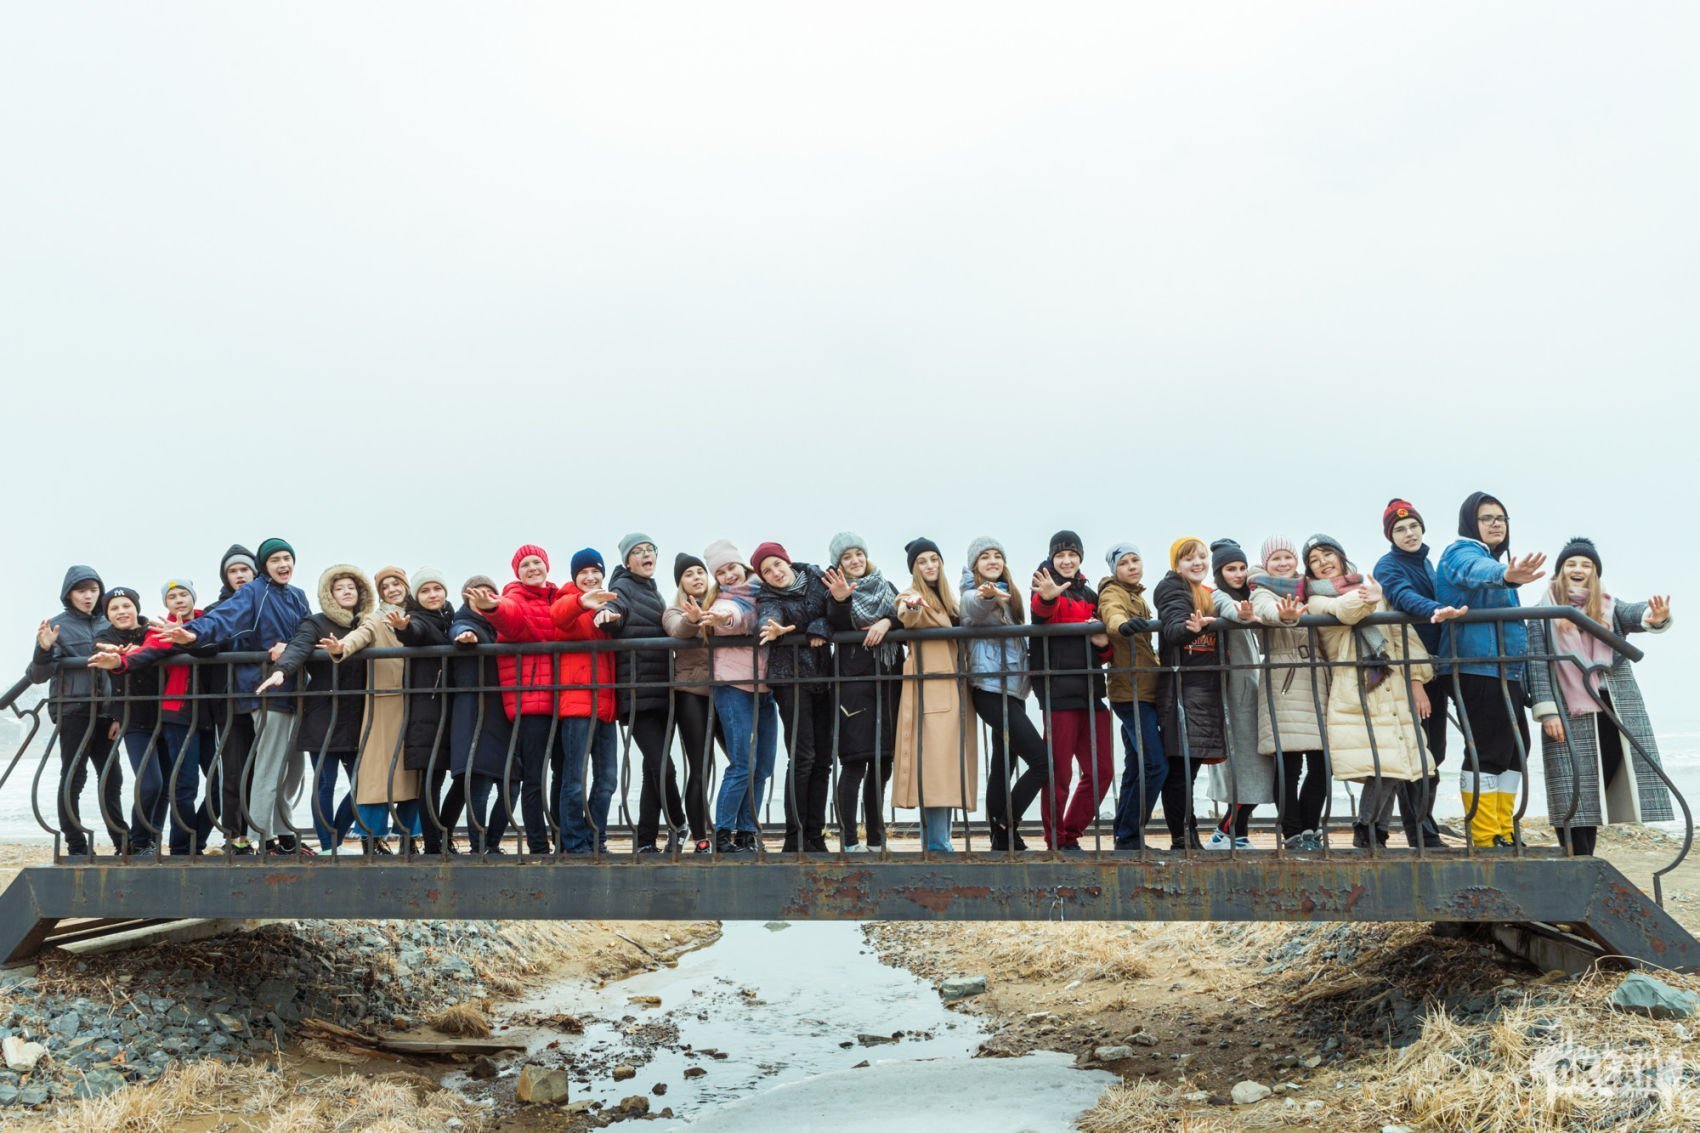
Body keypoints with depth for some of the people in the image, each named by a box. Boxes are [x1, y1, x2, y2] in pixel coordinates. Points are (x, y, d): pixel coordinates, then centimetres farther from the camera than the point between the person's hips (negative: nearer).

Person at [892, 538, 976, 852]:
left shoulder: (947, 597, 20)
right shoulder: (912, 595, -2)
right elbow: (908, 619, -24)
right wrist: (911, 607, -47)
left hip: (954, 689, 7)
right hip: (928, 689, -7)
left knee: (951, 762, 7)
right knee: (934, 762, -13)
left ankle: (940, 837, 13)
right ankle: (937, 844, -13)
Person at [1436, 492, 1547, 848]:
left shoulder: (1492, 558, 23)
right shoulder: (1462, 553, -7)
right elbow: (1477, 572, -34)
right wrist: (1505, 575, -54)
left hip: (1505, 668, 10)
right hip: (1476, 666, -10)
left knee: (1516, 747, 10)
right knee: (1488, 751, -11)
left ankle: (1503, 833, 18)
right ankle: (1485, 838, -6)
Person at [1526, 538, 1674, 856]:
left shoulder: (1609, 607, 13)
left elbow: (1634, 613, -11)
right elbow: (1537, 664, 0)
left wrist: (1654, 617, -36)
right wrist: (1547, 711, -11)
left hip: (1615, 715, 2)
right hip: (1569, 718, -2)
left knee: (1593, 797, 3)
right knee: (1573, 801, -5)